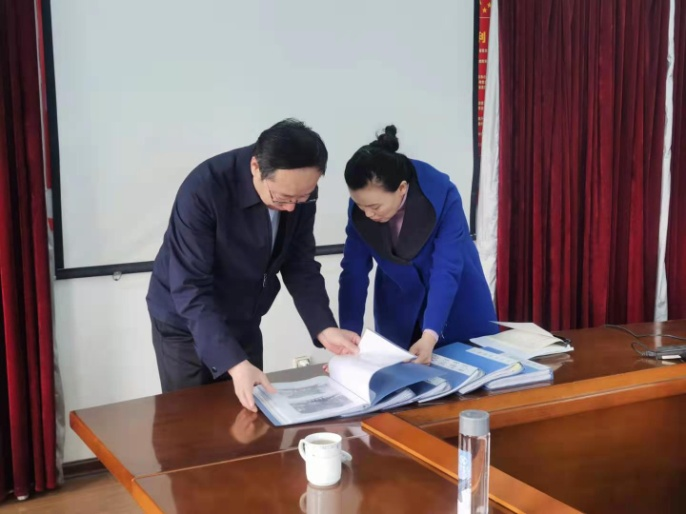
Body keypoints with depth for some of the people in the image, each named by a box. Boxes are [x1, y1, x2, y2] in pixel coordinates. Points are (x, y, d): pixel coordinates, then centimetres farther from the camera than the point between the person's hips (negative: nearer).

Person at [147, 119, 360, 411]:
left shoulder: (299, 191, -14)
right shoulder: (203, 190, -30)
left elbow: (300, 266, -5)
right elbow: (191, 289, -31)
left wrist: (324, 329, -20)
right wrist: (234, 363, -40)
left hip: (243, 322, 5)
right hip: (185, 323, -5)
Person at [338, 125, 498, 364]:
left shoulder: (442, 195, -30)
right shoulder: (360, 206, -20)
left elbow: (446, 270, -33)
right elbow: (354, 272, -17)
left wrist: (430, 336, -42)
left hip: (458, 302, -2)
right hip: (399, 307, 2)